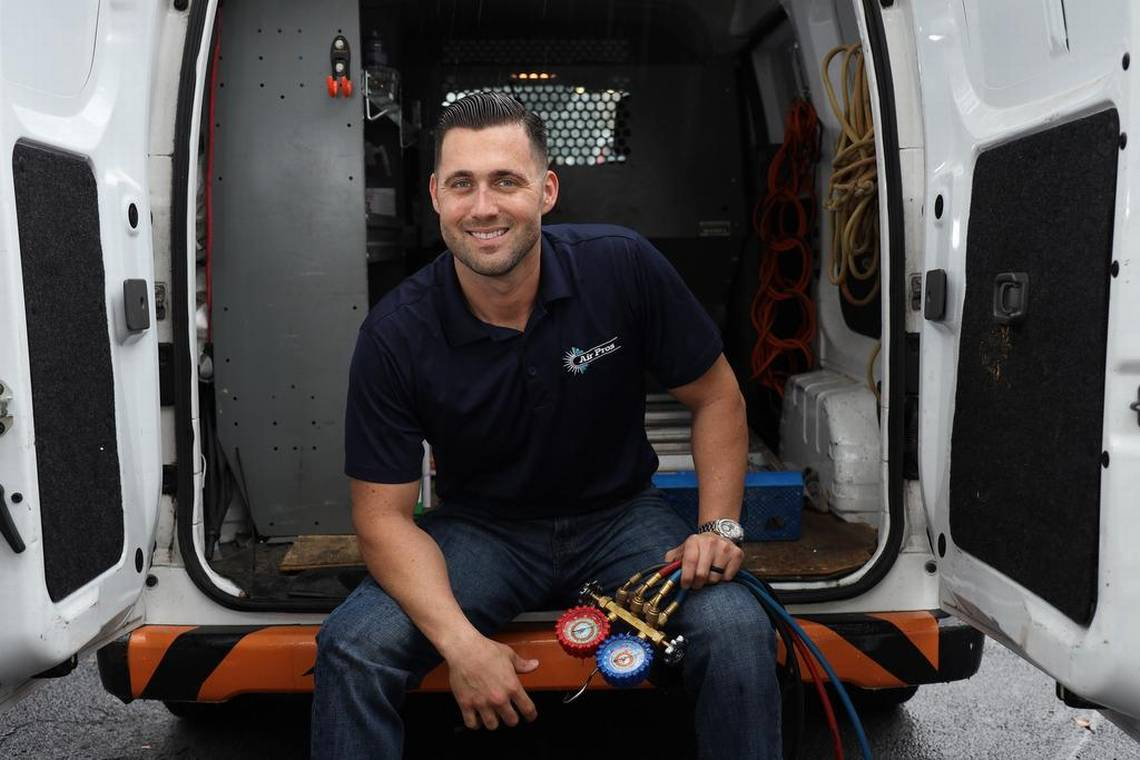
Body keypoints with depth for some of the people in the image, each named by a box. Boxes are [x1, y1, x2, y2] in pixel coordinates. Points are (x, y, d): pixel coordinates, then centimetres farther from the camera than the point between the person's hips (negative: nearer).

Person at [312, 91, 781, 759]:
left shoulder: (624, 266, -15)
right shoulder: (395, 334, -16)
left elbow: (716, 397, -2)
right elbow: (384, 514, -13)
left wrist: (720, 526, -13)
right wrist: (460, 642, -26)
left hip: (620, 516, 1)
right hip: (480, 529, 0)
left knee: (738, 631, -25)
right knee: (352, 647, -23)